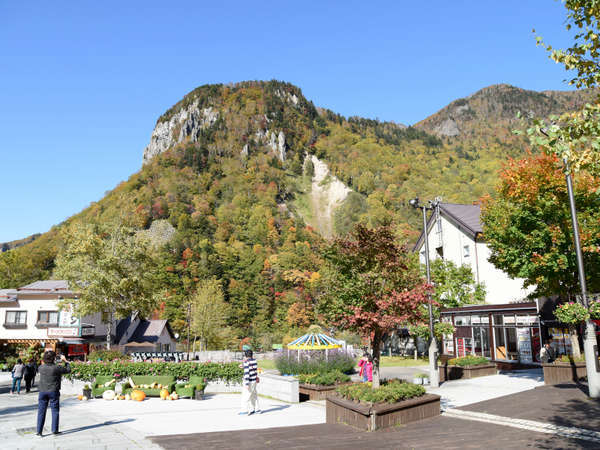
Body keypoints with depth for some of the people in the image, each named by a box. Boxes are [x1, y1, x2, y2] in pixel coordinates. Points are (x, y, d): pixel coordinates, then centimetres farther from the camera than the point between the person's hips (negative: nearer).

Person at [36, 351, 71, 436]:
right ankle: (54, 430, 10)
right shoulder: (57, 368, -15)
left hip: (42, 391, 3)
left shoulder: (41, 367, -4)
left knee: (41, 411, 9)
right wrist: (65, 361, 7)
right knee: (55, 411, 7)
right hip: (53, 391, -3)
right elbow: (68, 370, -1)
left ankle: (39, 431, 11)